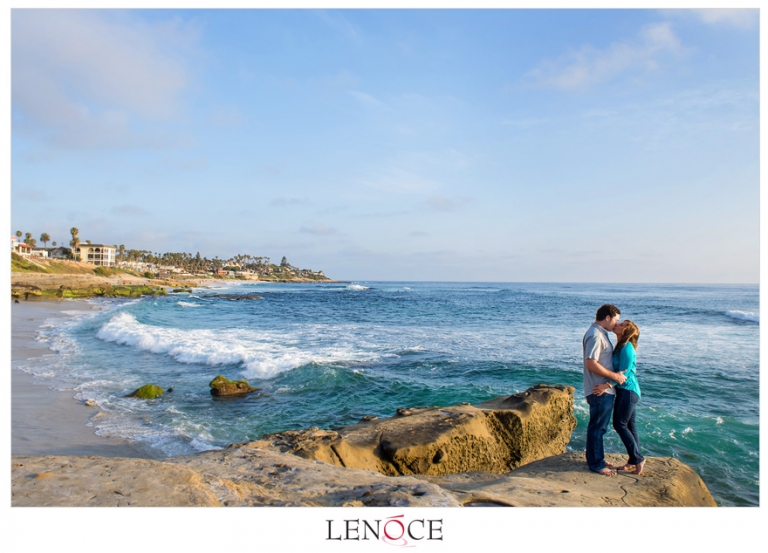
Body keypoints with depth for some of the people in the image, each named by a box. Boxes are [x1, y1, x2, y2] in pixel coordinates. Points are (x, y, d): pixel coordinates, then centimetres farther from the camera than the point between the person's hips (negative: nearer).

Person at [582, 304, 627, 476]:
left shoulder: (601, 333, 15)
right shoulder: (595, 335, -19)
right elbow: (591, 363, -26)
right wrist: (615, 376, -20)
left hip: (605, 390, 10)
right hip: (599, 391, -10)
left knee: (599, 427, 19)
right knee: (597, 427, 0)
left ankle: (596, 459, 30)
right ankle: (595, 464, 10)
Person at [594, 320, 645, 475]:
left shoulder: (627, 348, -18)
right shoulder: (621, 347, 12)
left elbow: (624, 372, -23)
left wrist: (606, 385, -28)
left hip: (628, 391, -9)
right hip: (624, 391, 9)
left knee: (620, 424, -6)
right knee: (629, 425, 12)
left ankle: (638, 459, 3)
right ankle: (634, 461, 19)